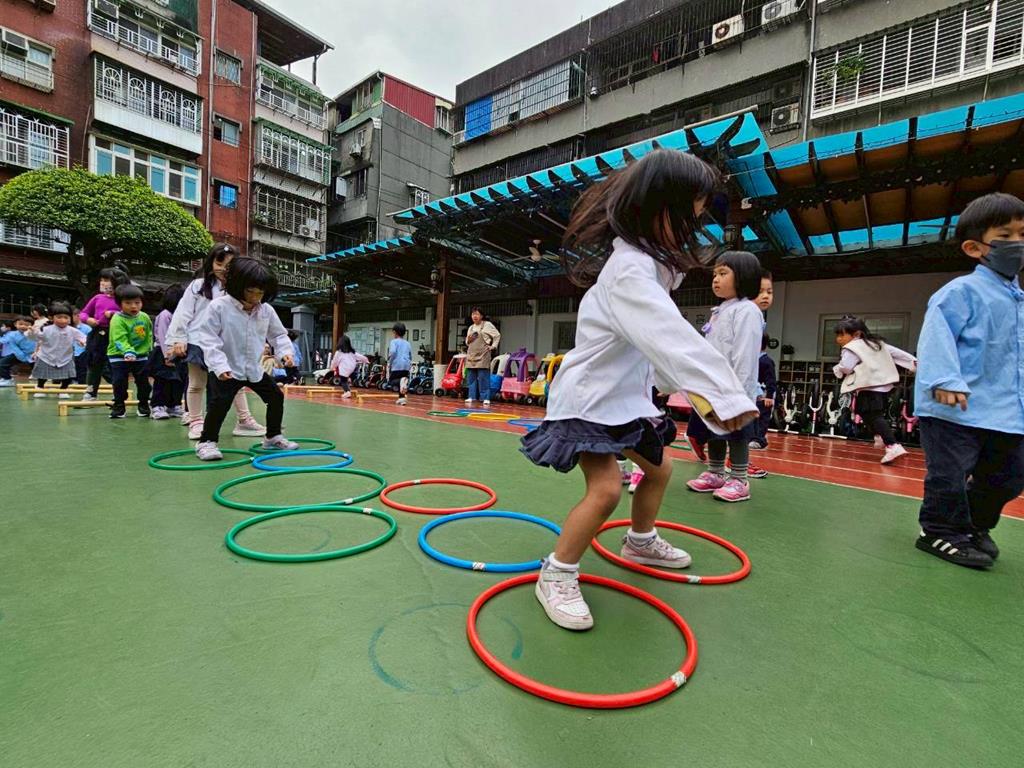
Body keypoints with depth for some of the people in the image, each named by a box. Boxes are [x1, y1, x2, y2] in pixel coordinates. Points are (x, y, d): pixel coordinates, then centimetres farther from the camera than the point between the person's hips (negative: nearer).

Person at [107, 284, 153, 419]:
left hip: (141, 355, 4)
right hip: (119, 356, -4)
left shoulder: (145, 317, -2)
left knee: (143, 381, 8)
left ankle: (144, 405, 23)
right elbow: (120, 340, -29)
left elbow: (149, 335, 15)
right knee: (120, 382, -2)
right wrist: (128, 352, -44)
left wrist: (148, 349, 13)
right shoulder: (117, 320, -19)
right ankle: (118, 406, 13)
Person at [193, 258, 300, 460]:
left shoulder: (266, 310, -2)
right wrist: (220, 365, -27)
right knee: (220, 402, -18)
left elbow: (279, 334, 10)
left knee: (276, 396, 7)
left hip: (254, 368, 6)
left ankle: (273, 437, 24)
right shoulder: (218, 306, -15)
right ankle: (207, 442, 4)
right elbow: (208, 339, -17)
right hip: (227, 370, -5)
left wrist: (285, 352, -9)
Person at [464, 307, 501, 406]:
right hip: (471, 356, 6)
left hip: (483, 356, -6)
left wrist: (493, 347, -6)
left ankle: (486, 398, -3)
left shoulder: (487, 325, -1)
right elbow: (467, 343, 25)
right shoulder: (470, 328, 18)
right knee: (471, 378, 6)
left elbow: (497, 336, -1)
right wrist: (468, 340, 3)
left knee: (484, 378, -7)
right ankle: (471, 397, 13)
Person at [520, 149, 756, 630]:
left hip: (626, 395, 10)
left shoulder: (649, 260, 9)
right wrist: (725, 395, -42)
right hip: (589, 398, -10)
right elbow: (673, 339, -38)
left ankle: (640, 542, 47)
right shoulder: (630, 269, -25)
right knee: (606, 487, -21)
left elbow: (662, 341, 12)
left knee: (659, 468, 21)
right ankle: (556, 576, 1)